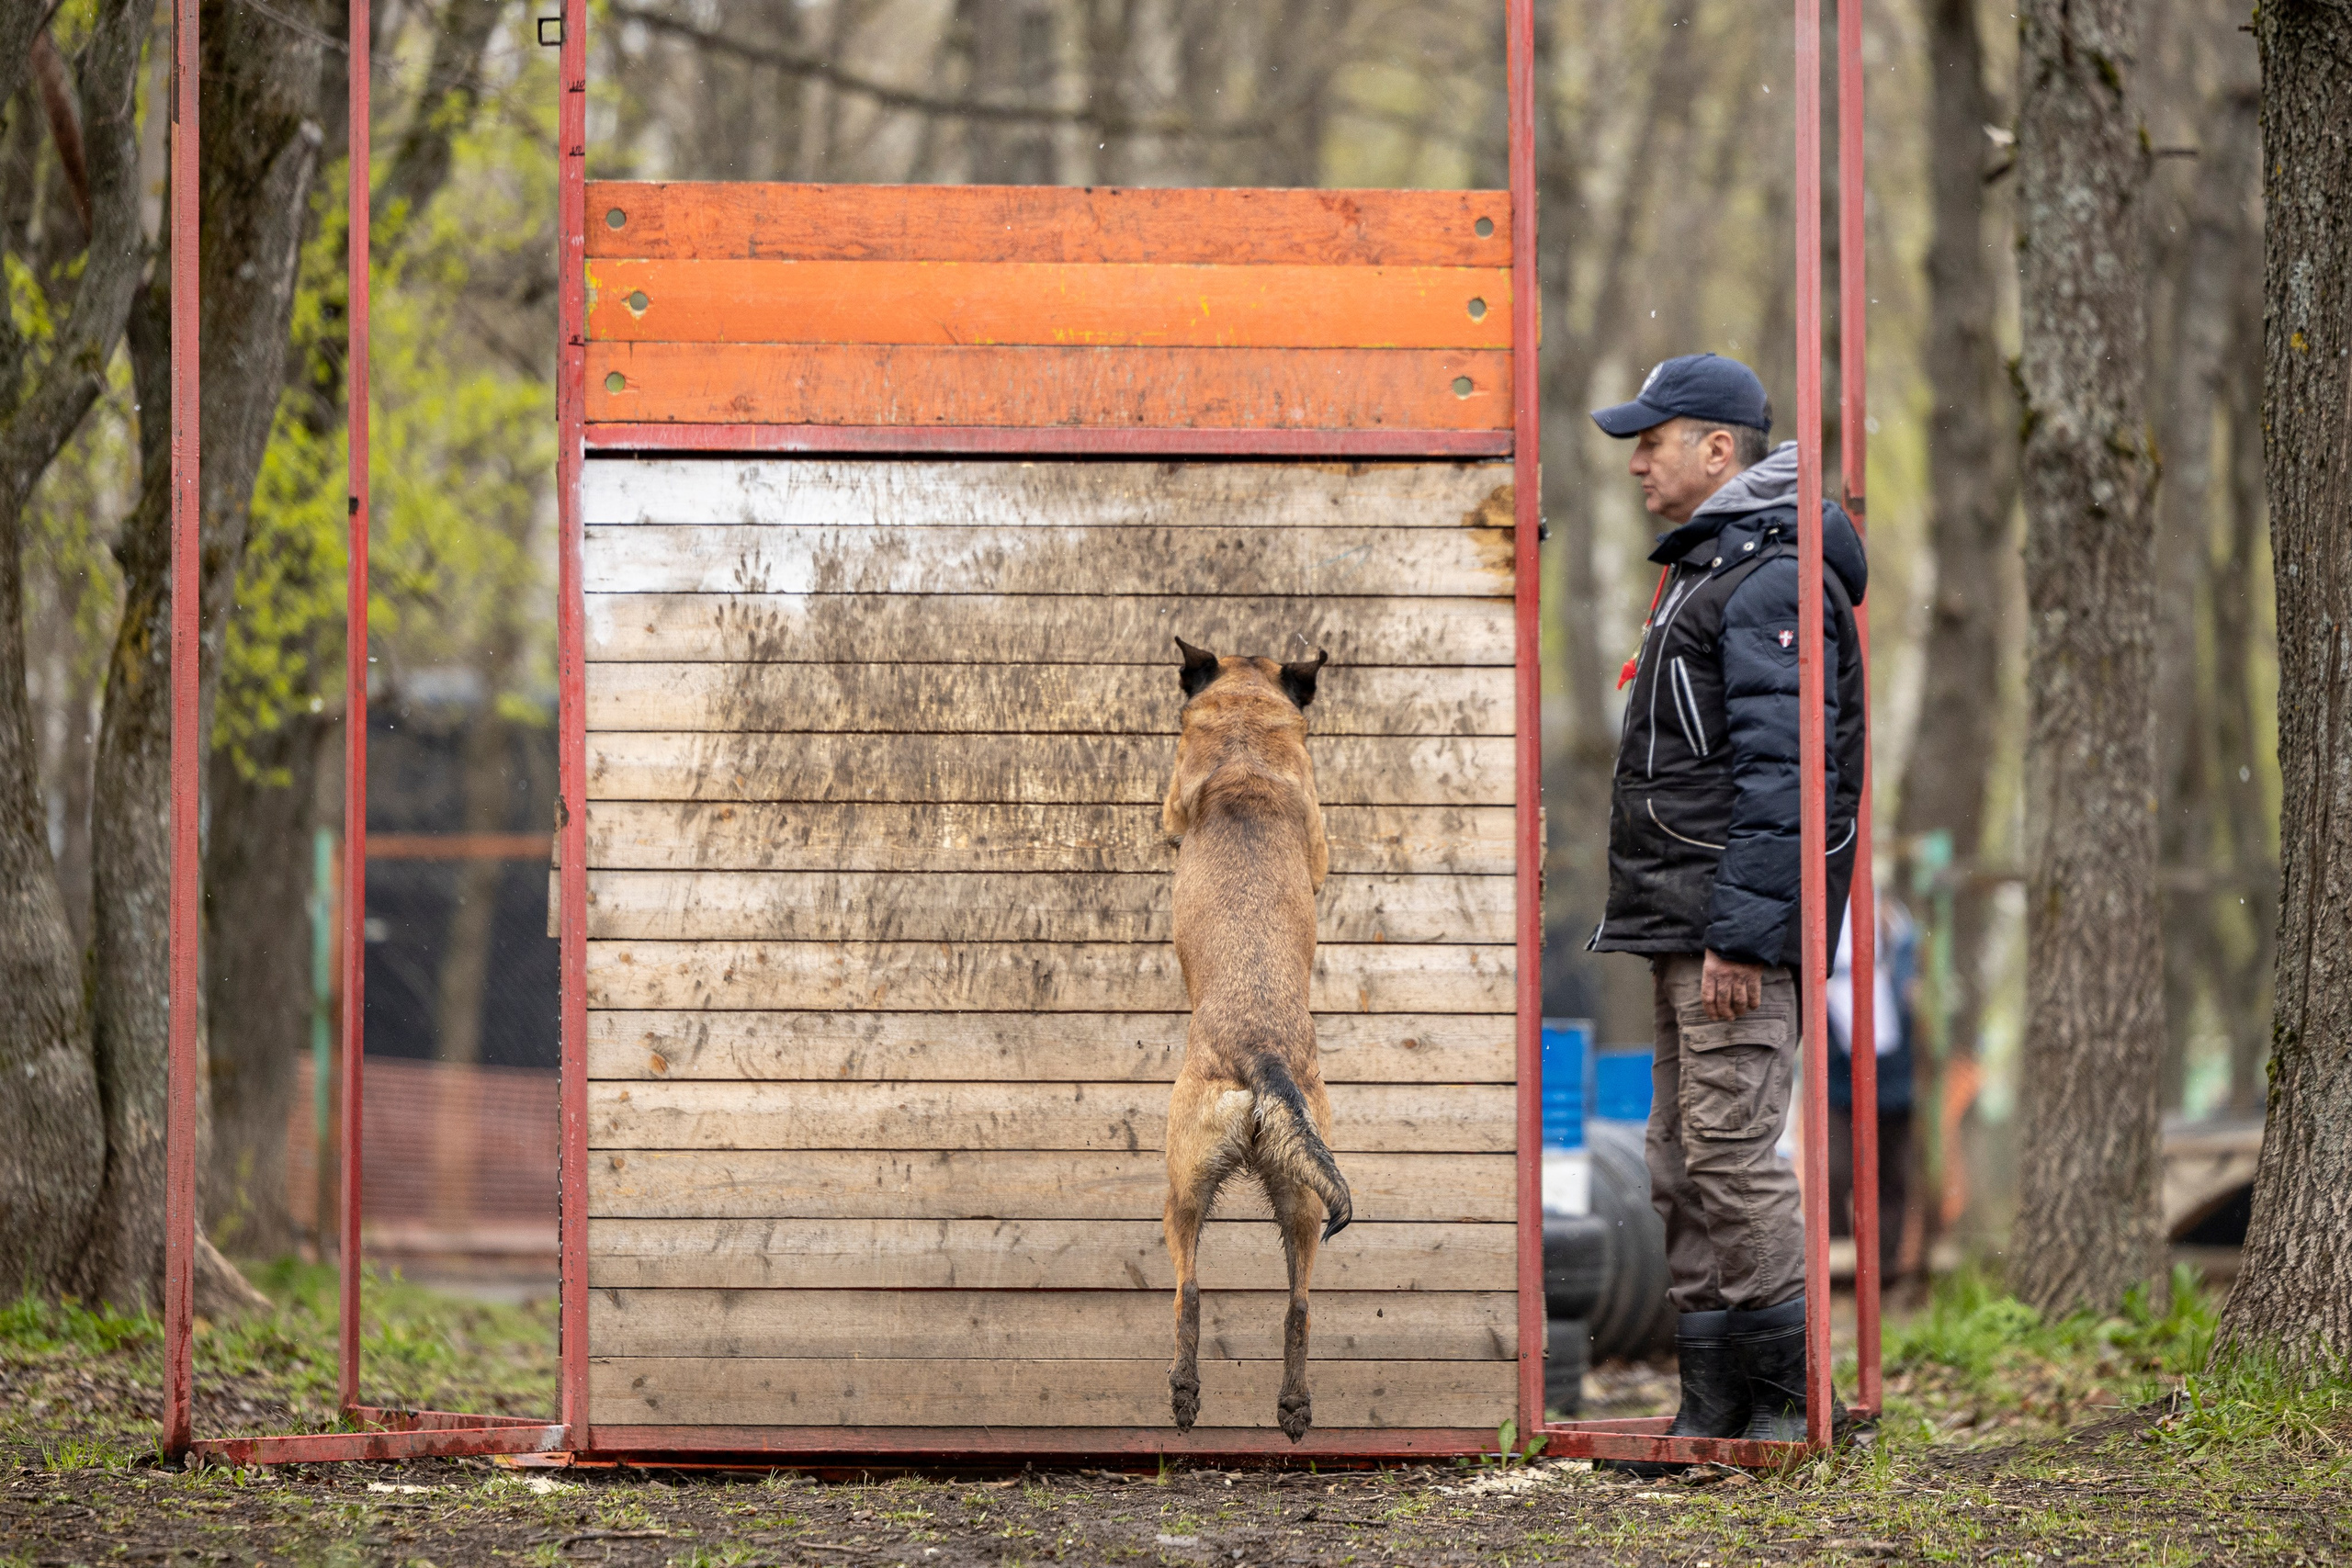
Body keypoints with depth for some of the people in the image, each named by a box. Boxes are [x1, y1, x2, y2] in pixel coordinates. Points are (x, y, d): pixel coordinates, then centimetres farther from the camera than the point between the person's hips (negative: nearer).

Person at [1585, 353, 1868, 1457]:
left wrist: (1741, 931, -25)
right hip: (1680, 923, 11)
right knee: (1684, 1163, 10)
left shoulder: (1771, 579, -13)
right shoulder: (1702, 569, 21)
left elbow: (1780, 769, -21)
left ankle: (1803, 1396, -7)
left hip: (1732, 923, -11)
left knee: (1732, 1153, -11)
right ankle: (1714, 1409, 12)